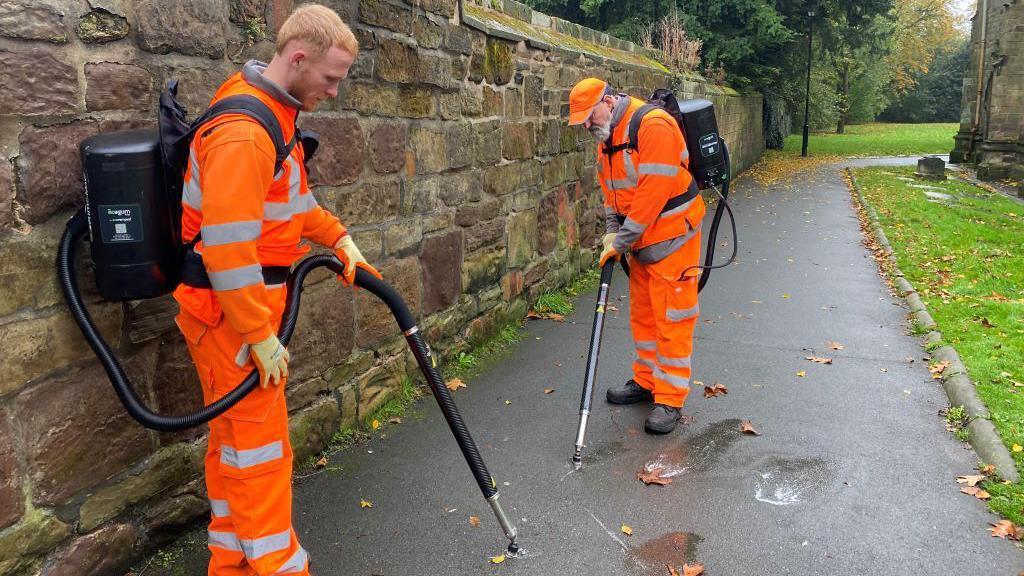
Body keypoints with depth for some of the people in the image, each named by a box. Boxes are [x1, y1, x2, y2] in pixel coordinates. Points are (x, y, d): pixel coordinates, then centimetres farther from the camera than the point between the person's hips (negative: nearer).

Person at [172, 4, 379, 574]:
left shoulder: (277, 114, 10)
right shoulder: (242, 132, -24)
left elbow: (293, 197, 23)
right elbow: (228, 246, -28)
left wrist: (338, 238, 10)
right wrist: (261, 336, -23)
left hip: (252, 300, 10)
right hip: (230, 311, -10)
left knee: (235, 438, 17)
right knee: (259, 444, -1)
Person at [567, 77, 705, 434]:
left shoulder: (654, 126, -22)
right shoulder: (607, 137, 7)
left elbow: (654, 192, -26)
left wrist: (622, 241, -21)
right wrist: (612, 231, -2)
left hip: (672, 237, -9)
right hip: (641, 239, 9)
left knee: (671, 319, -3)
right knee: (642, 315, 17)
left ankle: (670, 400, 6)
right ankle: (646, 381, 32)